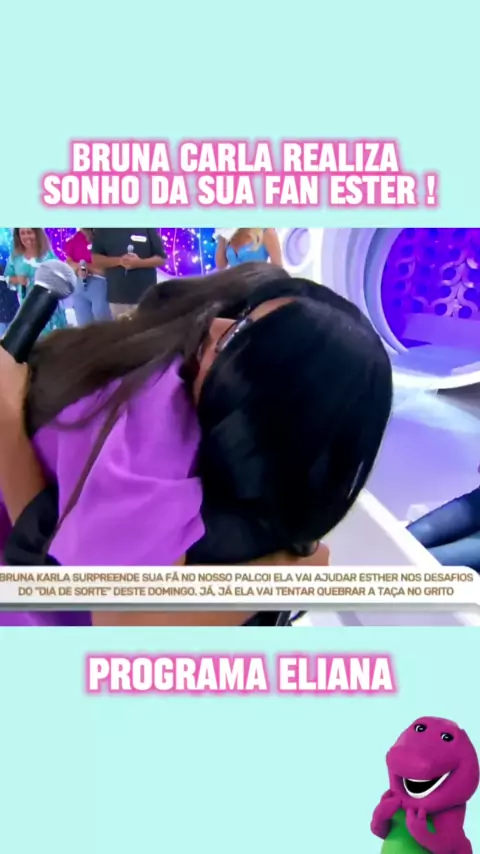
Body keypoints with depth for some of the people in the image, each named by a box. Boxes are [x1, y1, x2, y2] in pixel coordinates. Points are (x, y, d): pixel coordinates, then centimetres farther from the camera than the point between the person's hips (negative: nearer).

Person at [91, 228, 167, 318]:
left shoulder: (147, 228, -2)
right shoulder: (104, 230, 3)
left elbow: (161, 258, -1)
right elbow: (96, 259, 1)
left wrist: (139, 262, -19)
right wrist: (119, 261, -17)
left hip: (145, 295, -2)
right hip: (118, 295, 2)